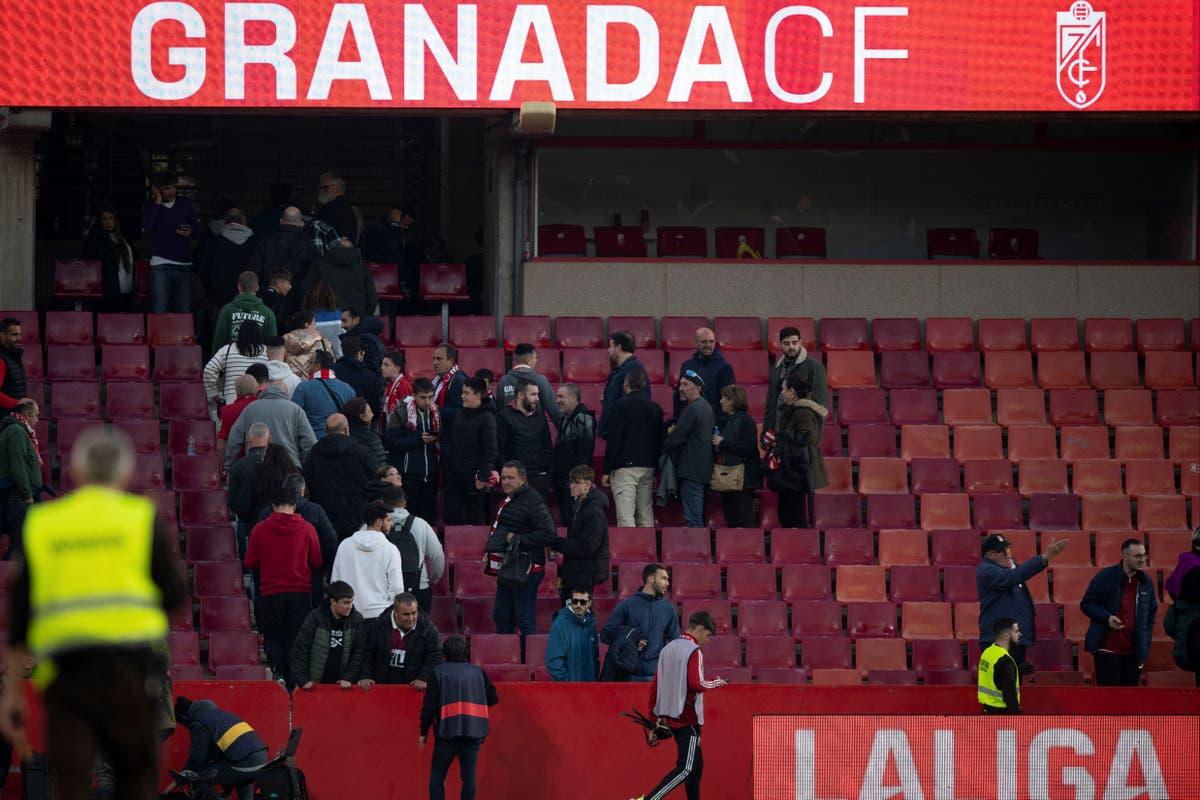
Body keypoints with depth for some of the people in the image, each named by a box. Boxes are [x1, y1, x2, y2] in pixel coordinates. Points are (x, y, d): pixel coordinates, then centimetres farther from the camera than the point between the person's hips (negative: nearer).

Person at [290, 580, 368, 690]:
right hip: (315, 683, -1)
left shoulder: (356, 619, -2)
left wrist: (349, 678, -10)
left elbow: (359, 652, -1)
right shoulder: (315, 618, -8)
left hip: (342, 684, 1)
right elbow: (300, 649, -7)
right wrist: (303, 680, -12)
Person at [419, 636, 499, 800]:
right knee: (469, 775, 5)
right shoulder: (478, 672, 7)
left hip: (448, 731, -3)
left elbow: (429, 706, -4)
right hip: (474, 731, 3)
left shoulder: (439, 672, -1)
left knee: (437, 775, 5)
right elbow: (493, 698, 11)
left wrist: (423, 733, 2)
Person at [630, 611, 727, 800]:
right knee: (686, 768, -9)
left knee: (696, 764, 15)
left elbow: (655, 685, 15)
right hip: (687, 717, -9)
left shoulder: (668, 649, 13)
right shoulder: (693, 651, -12)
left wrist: (655, 715, 20)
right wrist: (716, 683, -2)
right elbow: (696, 684, -20)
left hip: (671, 717, 9)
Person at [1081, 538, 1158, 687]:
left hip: (1133, 652, 5)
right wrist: (1107, 617, -19)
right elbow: (1086, 604, -3)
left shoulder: (1146, 582, 7)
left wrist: (1145, 644, 9)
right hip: (1107, 649, -5)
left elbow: (1151, 613, 17)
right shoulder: (1105, 577, -7)